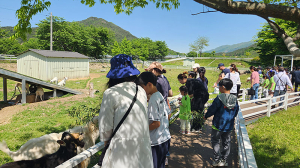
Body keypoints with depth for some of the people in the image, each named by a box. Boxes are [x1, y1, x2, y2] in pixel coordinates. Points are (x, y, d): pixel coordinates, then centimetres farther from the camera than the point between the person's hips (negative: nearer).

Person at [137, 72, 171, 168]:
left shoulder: (153, 99, -21)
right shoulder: (160, 96, 5)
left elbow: (156, 123, -22)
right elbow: (168, 114, 14)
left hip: (156, 142, -8)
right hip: (166, 138, 8)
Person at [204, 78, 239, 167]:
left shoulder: (219, 98, -17)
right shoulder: (235, 99, -1)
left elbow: (212, 109, -11)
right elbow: (236, 111, 11)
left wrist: (206, 116, 5)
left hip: (218, 124, -5)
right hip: (229, 125, 5)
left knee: (215, 141, 9)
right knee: (226, 142, 15)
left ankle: (216, 160, 12)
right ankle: (223, 160, 23)